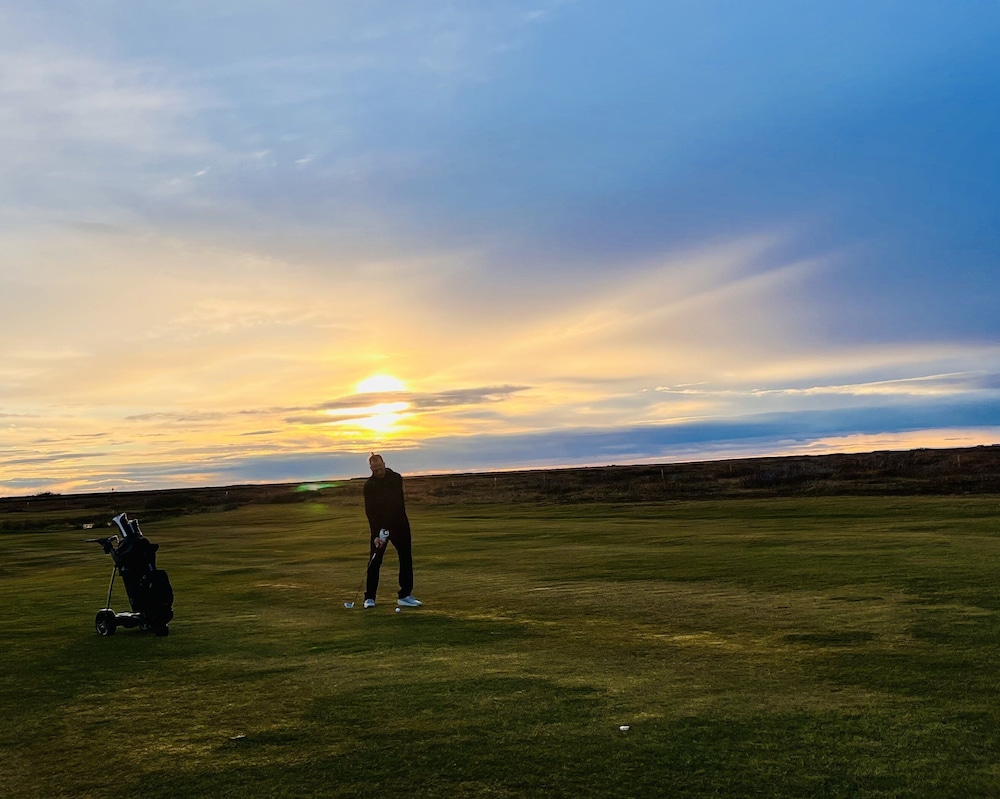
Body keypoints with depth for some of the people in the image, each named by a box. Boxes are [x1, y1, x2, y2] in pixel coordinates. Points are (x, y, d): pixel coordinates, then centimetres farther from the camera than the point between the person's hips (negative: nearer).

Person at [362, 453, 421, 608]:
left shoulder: (396, 479, -8)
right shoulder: (369, 485, -8)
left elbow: (397, 504, -14)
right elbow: (370, 511, -11)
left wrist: (386, 530, -22)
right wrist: (376, 534, -22)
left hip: (399, 524, 1)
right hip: (378, 526, -1)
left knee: (406, 559, 0)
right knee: (374, 562, -4)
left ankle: (405, 595, 6)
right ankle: (369, 597, 3)